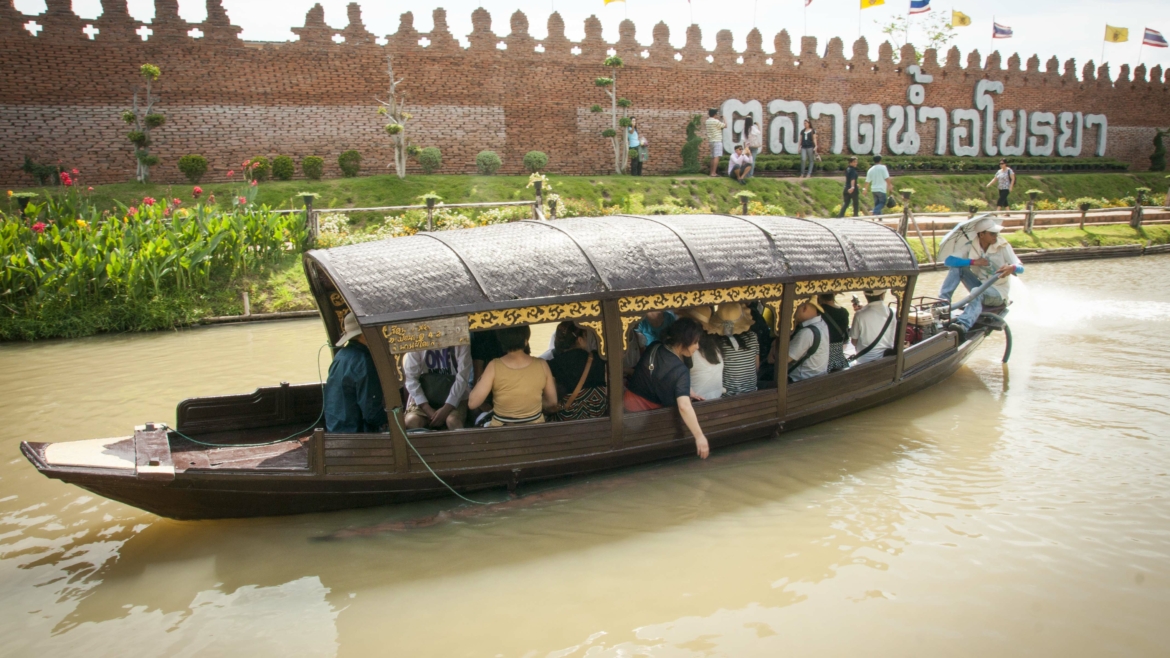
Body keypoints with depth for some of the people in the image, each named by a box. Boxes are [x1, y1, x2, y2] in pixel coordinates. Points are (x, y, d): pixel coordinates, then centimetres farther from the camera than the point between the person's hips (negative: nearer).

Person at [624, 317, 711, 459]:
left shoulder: (654, 348, -5)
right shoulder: (680, 371, -28)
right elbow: (684, 406, -39)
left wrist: (686, 392, 16)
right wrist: (699, 436, -36)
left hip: (629, 401, 7)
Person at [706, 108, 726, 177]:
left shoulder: (707, 121, 9)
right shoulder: (716, 121, -12)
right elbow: (725, 126, -3)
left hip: (711, 141, 9)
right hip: (717, 141, -9)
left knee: (713, 157, 14)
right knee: (717, 157, -12)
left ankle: (712, 172, 16)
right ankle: (713, 173, -19)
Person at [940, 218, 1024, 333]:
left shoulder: (1003, 246, -8)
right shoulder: (971, 247, -4)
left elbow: (1020, 268, -14)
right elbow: (948, 260, -16)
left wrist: (1012, 268, -40)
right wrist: (973, 262, -26)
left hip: (998, 291, -3)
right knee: (957, 266, -17)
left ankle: (963, 324, -64)